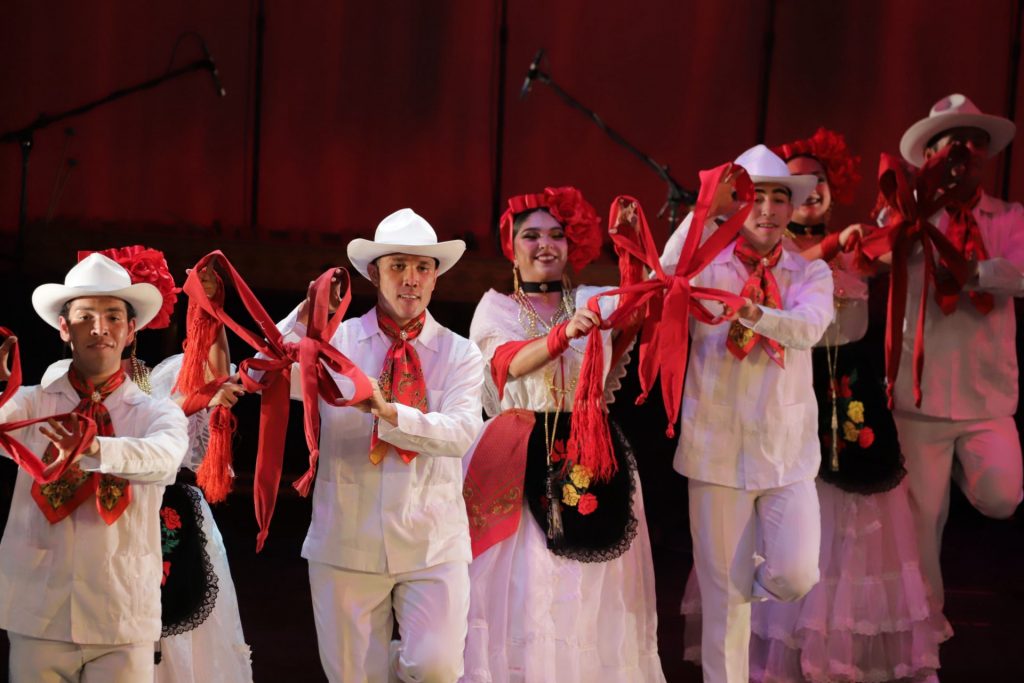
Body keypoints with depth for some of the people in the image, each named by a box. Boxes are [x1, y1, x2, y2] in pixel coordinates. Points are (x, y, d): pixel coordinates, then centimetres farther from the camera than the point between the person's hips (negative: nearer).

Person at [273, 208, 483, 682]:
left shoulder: (459, 353, 4)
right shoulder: (337, 339, 4)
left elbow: (462, 431, -13)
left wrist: (390, 413, -29)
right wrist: (305, 317, -24)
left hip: (432, 542, 0)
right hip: (348, 541, 1)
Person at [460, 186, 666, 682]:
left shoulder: (594, 302, 8)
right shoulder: (495, 307, 3)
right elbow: (513, 363, -17)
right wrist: (564, 332, -34)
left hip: (590, 456, 2)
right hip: (521, 460, -2)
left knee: (593, 593, 3)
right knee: (525, 590, -2)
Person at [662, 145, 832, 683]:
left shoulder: (811, 274, 3)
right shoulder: (707, 265, 1)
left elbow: (809, 327, -17)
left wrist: (753, 315, -36)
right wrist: (702, 213, -29)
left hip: (788, 452, 1)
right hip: (718, 451, -1)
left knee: (796, 576, -9)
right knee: (723, 593, 3)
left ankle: (752, 584, 26)